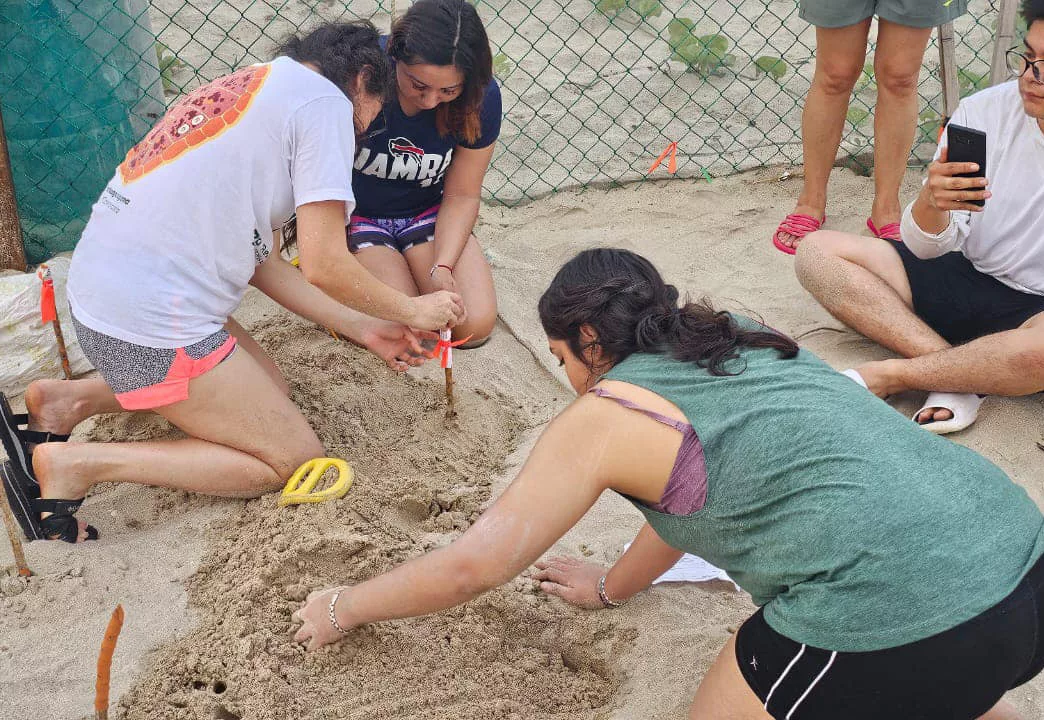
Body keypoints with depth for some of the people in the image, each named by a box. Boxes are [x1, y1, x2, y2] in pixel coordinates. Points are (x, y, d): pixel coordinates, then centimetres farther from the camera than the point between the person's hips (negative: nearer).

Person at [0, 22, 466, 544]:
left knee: (268, 390, 22)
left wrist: (363, 329, 19)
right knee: (293, 457, 1)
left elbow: (263, 261, 18)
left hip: (101, 285, 10)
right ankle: (77, 466, -6)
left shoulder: (252, 89, 22)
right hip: (152, 321, -10)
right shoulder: (324, 99, -6)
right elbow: (324, 266, -12)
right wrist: (411, 312, 5)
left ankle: (71, 399, 16)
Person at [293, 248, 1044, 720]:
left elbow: (474, 564, 8)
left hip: (907, 617, -8)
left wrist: (344, 608, 24)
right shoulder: (739, 341, 22)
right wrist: (612, 585, 49)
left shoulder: (603, 414, 2)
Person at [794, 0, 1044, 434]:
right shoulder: (983, 110, -4)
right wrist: (930, 204, -29)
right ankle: (960, 377, -23)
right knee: (817, 251, -11)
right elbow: (929, 248, -4)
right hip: (968, 279, 5)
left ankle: (883, 376, -20)